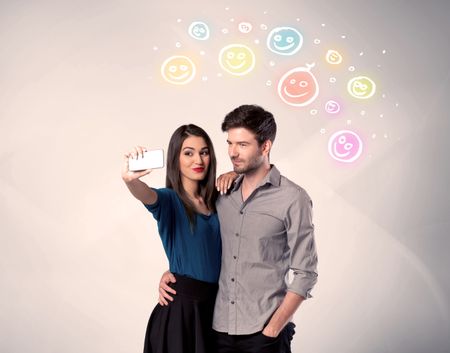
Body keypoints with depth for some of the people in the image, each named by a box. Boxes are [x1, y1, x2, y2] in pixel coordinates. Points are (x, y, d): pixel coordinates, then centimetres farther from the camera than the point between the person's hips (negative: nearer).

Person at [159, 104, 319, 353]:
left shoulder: (293, 198, -8)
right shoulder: (223, 195, 5)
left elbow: (305, 273, -9)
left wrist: (272, 330, -12)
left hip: (263, 333, -4)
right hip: (220, 328, 4)